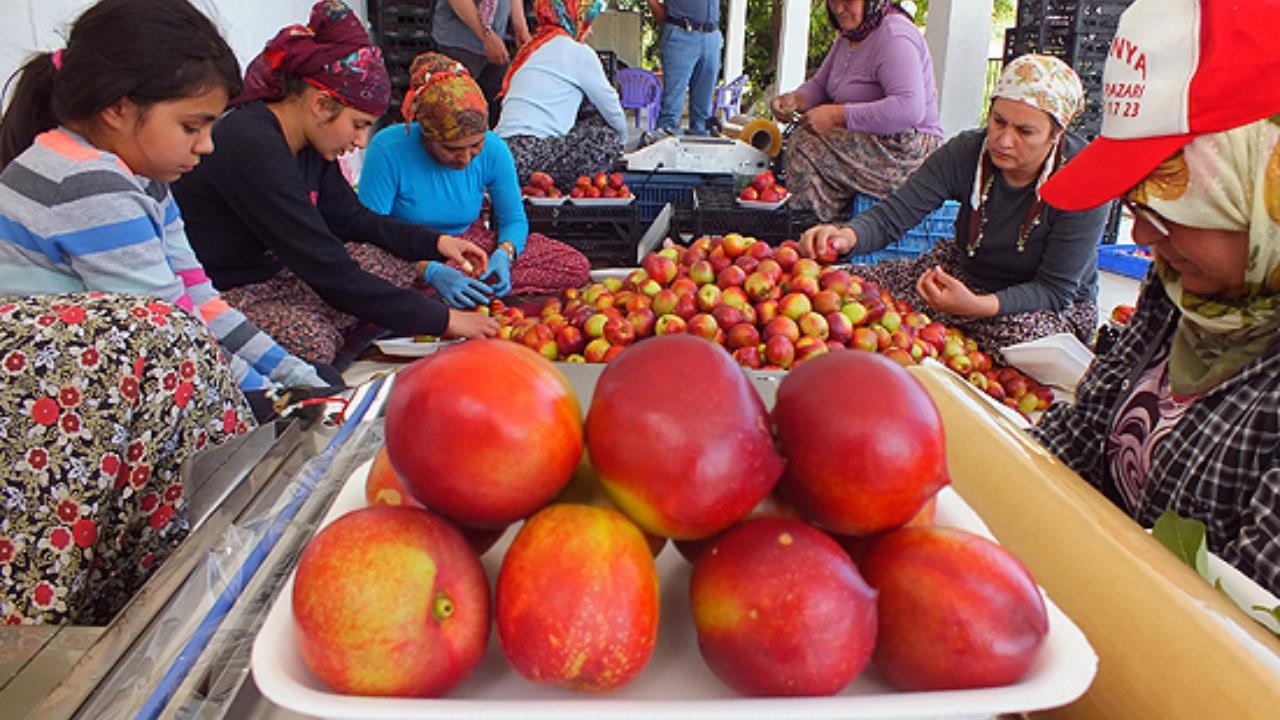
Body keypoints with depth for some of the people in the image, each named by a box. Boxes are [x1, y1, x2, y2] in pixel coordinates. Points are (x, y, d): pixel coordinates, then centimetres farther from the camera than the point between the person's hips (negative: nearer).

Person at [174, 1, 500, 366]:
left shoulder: (308, 144, 0)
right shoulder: (252, 148, -28)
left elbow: (350, 218, 14)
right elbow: (332, 274, -29)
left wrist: (436, 243, 0)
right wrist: (443, 319, -25)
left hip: (268, 274, 10)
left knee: (398, 263, 2)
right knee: (312, 339, -38)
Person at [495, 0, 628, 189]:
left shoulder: (530, 48, 25)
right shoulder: (578, 52, 0)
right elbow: (613, 110, 8)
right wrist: (622, 140, 28)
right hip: (528, 157, -9)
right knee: (607, 137, 4)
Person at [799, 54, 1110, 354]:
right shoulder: (966, 151, -15)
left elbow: (1055, 290, -23)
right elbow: (890, 216, -20)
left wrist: (977, 305, -41)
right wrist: (847, 235, -44)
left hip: (1055, 308, -2)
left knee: (1015, 334, -40)